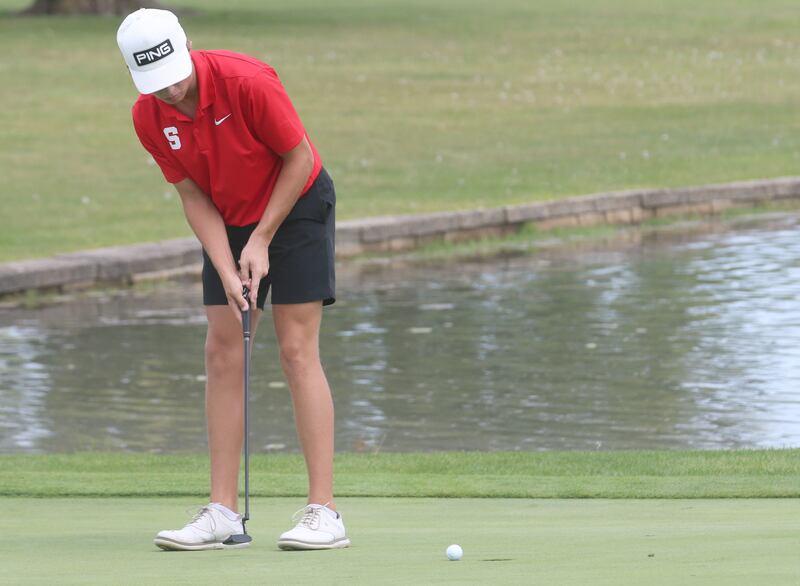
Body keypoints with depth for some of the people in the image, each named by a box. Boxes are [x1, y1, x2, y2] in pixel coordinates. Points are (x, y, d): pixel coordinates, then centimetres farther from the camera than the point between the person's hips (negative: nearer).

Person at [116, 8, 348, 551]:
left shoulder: (247, 81, -28)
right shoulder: (149, 118, -13)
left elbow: (299, 160, -18)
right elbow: (193, 195, -5)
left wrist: (262, 240, -17)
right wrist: (227, 269, -16)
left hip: (296, 205, -5)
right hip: (229, 221, 5)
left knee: (297, 350, -12)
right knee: (222, 353, -2)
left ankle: (324, 512, -14)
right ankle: (223, 512, -1)